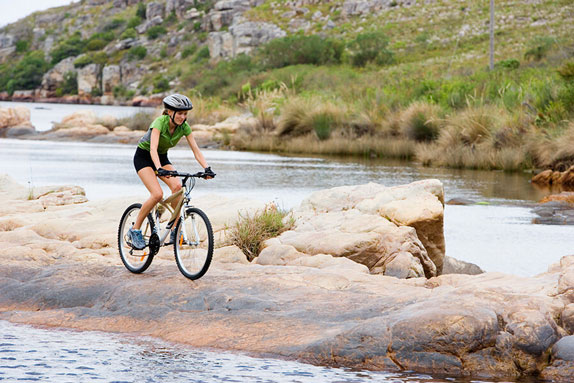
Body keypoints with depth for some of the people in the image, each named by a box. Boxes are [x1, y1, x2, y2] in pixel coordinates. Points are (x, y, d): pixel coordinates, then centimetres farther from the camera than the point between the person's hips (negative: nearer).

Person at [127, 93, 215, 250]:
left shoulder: (184, 126, -14)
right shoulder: (160, 122, -30)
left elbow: (196, 150, -15)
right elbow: (153, 149, -42)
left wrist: (207, 168, -30)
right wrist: (159, 169, -57)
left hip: (162, 157, 5)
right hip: (143, 156, -5)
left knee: (177, 186, -22)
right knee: (157, 194, -25)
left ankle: (175, 231, -12)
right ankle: (135, 230, -9)